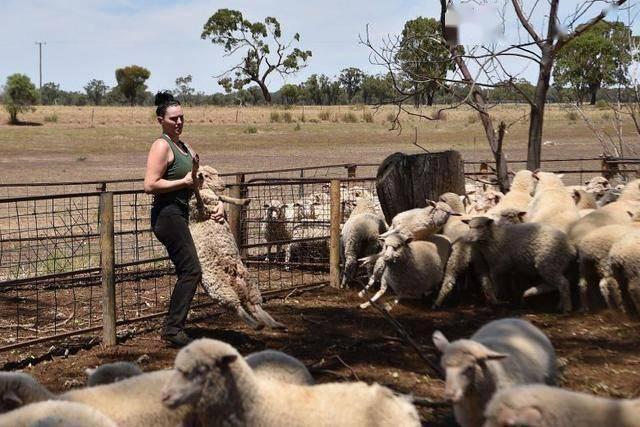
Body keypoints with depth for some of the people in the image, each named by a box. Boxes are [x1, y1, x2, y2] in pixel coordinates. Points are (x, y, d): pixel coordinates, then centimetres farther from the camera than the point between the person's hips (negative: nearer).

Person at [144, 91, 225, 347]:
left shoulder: (184, 148, 18)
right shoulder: (162, 146, -10)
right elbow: (150, 185, -19)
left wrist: (218, 203, 9)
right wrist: (184, 182, -14)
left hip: (180, 215, 9)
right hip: (167, 214, -9)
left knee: (186, 273, 10)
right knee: (191, 270, -13)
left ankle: (173, 328, 16)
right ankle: (173, 329, -10)